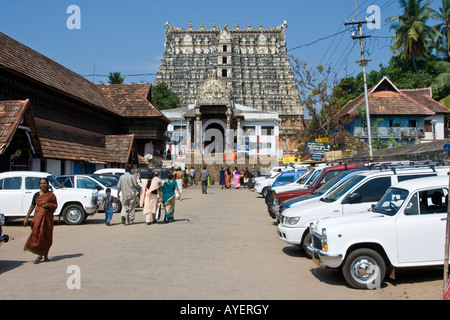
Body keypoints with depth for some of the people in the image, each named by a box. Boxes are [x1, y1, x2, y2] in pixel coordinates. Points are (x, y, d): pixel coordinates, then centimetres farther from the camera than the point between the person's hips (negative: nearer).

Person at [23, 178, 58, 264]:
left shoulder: (51, 195, 2)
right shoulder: (36, 195, 7)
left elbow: (55, 205, 4)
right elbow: (32, 206, 10)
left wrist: (48, 205, -16)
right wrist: (26, 218, 8)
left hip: (47, 217, -1)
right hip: (38, 216, 1)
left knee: (47, 237, 3)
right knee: (38, 234, -9)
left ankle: (45, 255, 14)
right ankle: (39, 255, -2)